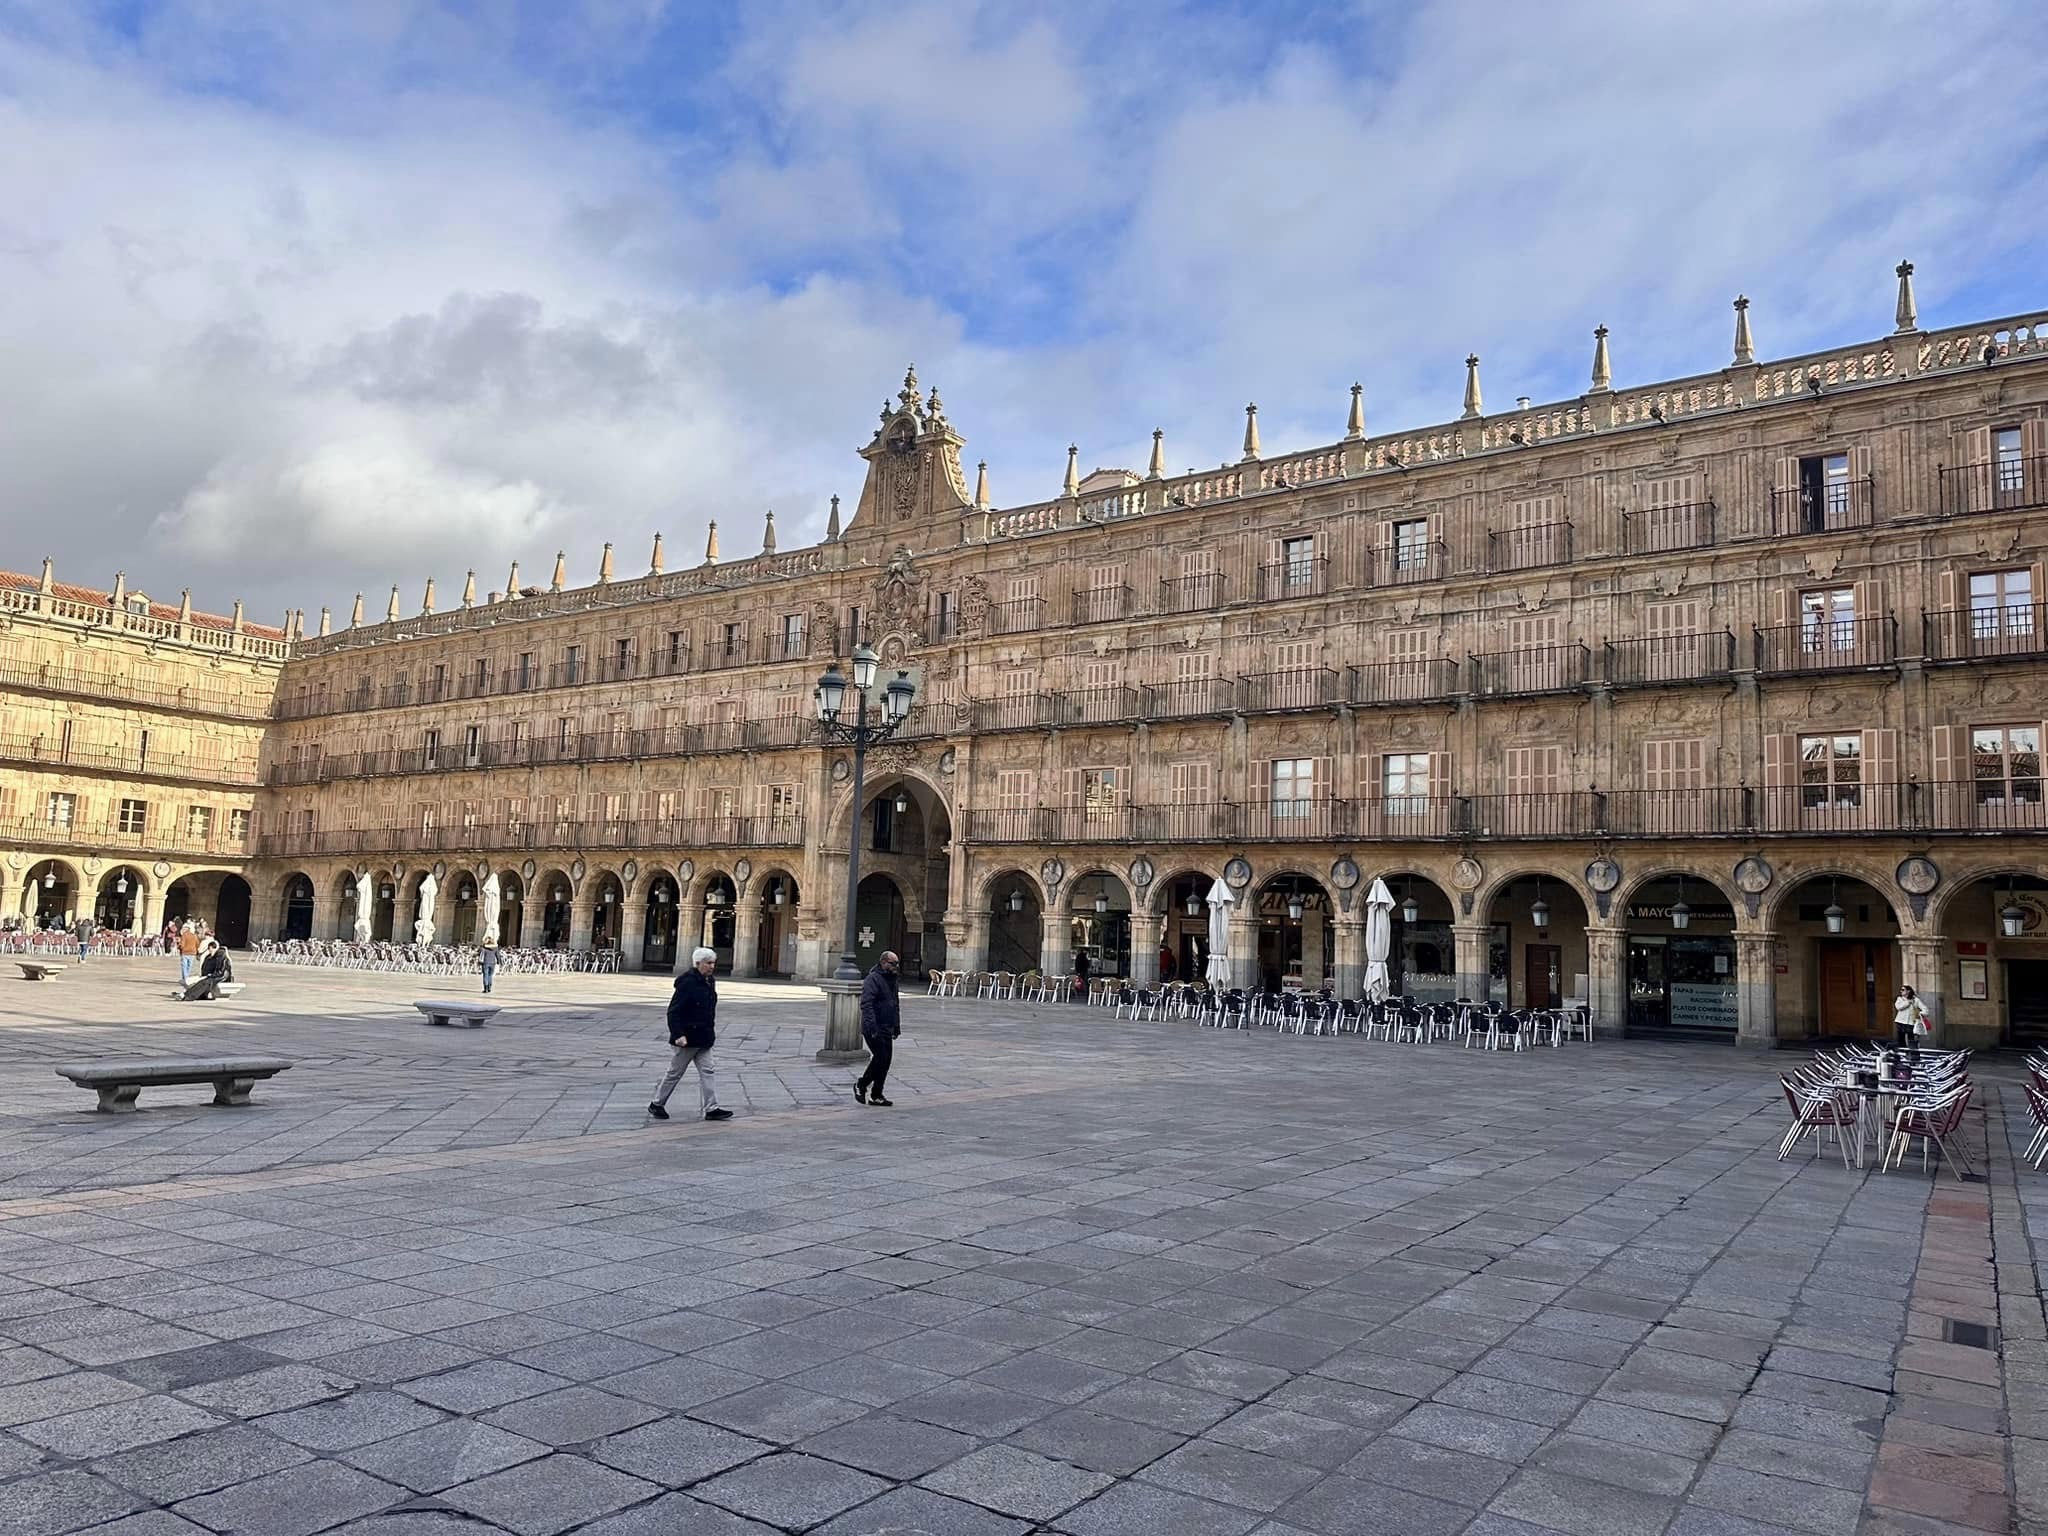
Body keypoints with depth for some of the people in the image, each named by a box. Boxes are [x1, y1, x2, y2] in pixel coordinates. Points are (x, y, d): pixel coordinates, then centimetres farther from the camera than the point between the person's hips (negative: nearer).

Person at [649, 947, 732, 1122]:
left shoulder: (709, 982, 9)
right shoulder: (687, 982, -19)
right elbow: (674, 1011, -21)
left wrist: (711, 1030, 19)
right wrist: (678, 1034, -25)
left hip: (703, 1038, 8)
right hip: (687, 1039, -8)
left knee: (706, 1072, 4)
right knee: (675, 1072, 5)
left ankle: (711, 1109, 4)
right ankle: (657, 1104, 21)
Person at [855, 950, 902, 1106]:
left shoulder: (892, 980, 16)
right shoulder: (873, 979, -14)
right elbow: (866, 1004, -23)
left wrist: (897, 1026, 21)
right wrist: (872, 1027, -29)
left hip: (887, 1030, 9)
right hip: (874, 1030, -9)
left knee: (885, 1061, 7)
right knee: (880, 1058, -12)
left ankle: (876, 1095, 14)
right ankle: (861, 1086, 7)